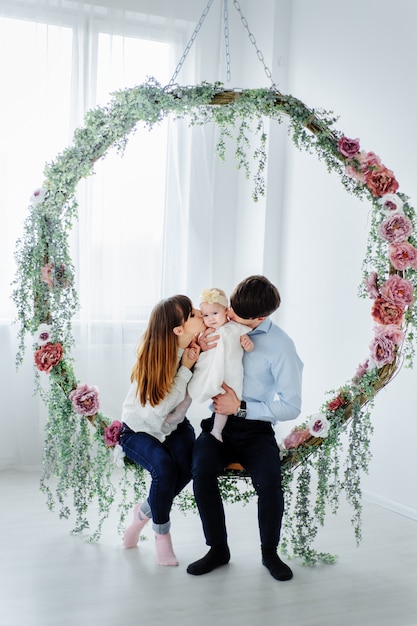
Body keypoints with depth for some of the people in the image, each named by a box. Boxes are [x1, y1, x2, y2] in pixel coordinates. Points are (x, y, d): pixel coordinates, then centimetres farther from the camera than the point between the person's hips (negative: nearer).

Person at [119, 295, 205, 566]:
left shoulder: (201, 346, -13)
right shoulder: (154, 356, -26)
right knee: (164, 465, -31)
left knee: (187, 466, -26)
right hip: (139, 429, -4)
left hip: (174, 426, 4)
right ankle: (162, 532, -5)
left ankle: (144, 512, 2)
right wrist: (186, 368, -29)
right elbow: (162, 407, -27)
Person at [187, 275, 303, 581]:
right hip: (218, 421, 3)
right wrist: (200, 351, -13)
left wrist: (241, 407, -16)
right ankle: (218, 549, -6)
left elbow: (292, 406, -8)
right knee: (201, 471, -27)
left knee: (269, 482, -28)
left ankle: (270, 552, 0)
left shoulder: (281, 345, -10)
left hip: (255, 427, -2)